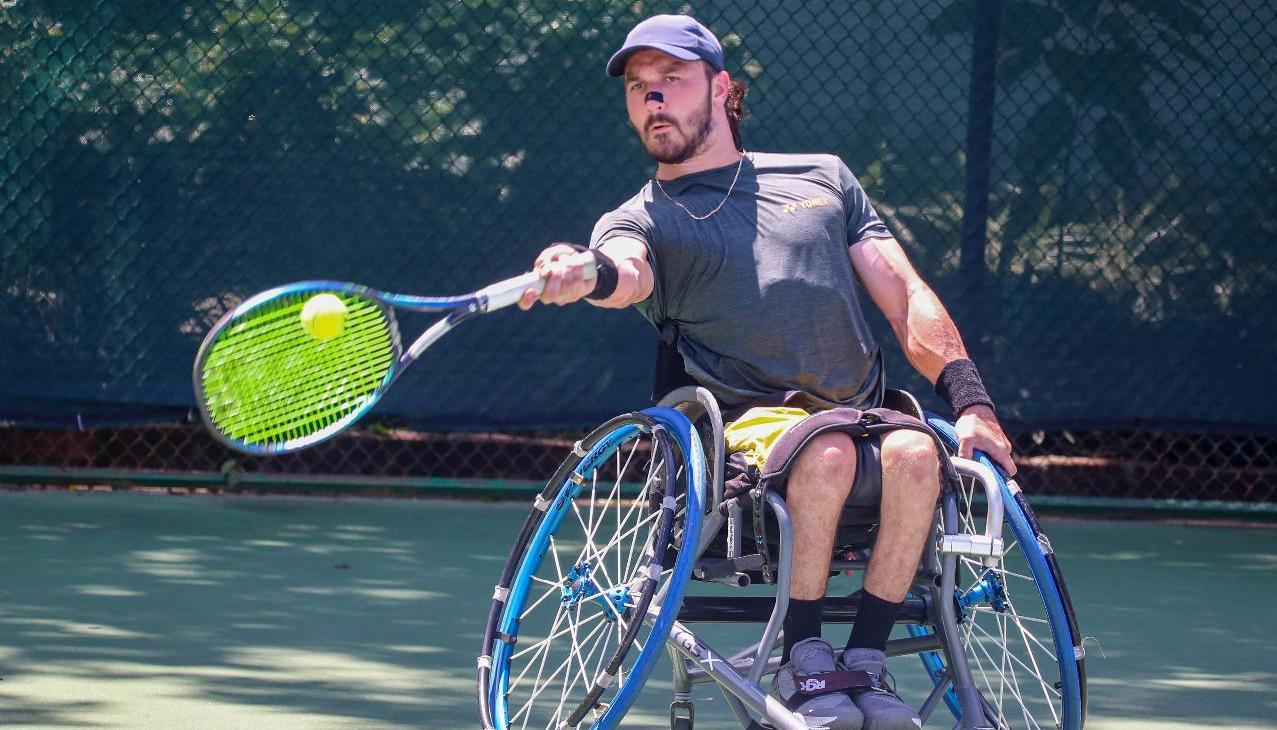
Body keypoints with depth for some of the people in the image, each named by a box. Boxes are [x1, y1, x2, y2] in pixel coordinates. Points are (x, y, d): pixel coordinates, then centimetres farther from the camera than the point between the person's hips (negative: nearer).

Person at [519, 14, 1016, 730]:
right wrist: (589, 274, -40)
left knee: (915, 452, -33)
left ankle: (866, 659, -20)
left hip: (867, 426, 3)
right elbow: (630, 273, -13)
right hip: (747, 426, -2)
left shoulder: (824, 178, 22)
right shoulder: (642, 219, 13)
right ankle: (805, 663, -21)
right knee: (827, 450, -37)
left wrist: (971, 401, -1)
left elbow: (906, 296, 16)